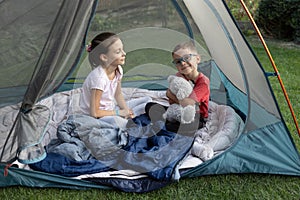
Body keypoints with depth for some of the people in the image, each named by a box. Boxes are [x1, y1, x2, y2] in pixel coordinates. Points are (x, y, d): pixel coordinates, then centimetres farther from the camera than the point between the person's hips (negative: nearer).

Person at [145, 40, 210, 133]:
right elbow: (172, 102, -1)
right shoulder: (179, 76, 1)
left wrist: (171, 94, -14)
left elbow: (187, 104, -31)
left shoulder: (203, 82, -20)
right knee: (150, 106, -2)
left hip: (196, 120, -7)